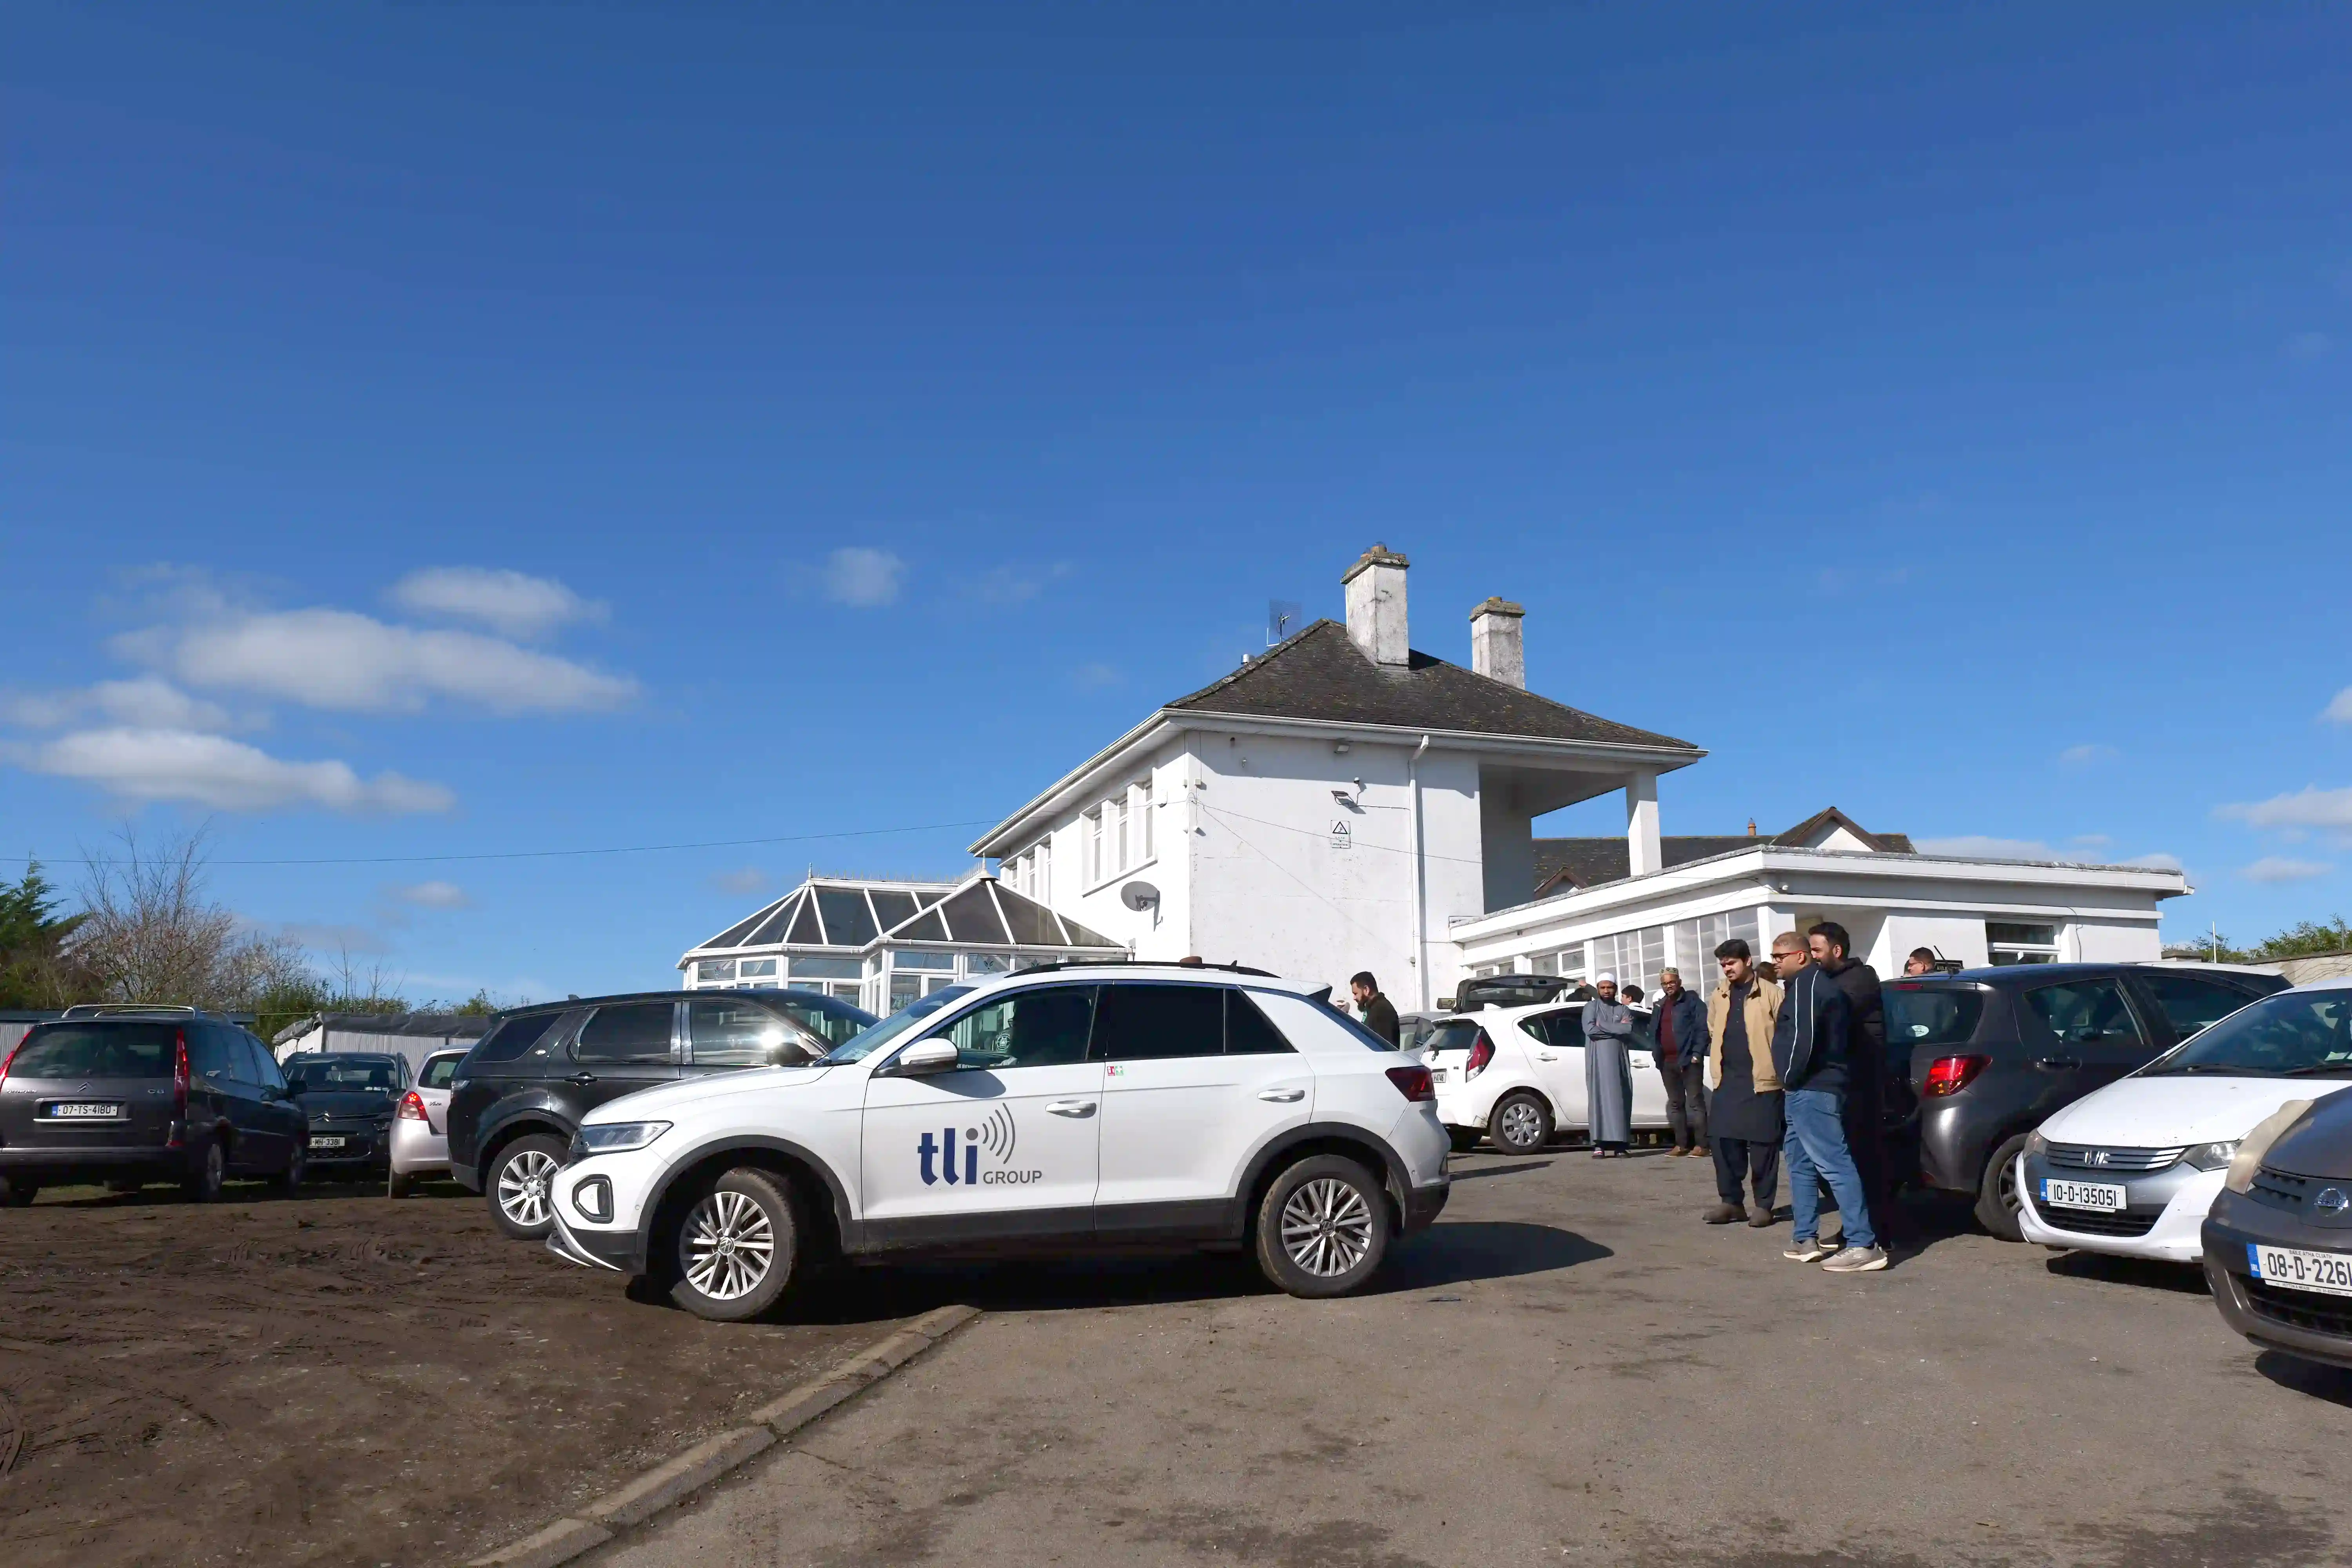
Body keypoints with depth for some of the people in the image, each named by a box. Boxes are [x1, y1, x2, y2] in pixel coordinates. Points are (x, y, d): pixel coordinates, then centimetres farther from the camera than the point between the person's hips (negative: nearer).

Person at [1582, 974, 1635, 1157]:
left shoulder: (1624, 1010, 13)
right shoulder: (1591, 1007, 8)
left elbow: (1629, 1030, -6)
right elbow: (1590, 1030, -10)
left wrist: (1602, 1025, -7)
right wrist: (1617, 1029, -5)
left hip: (1619, 1060, 2)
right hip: (1597, 1061, -2)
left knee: (1620, 1099, -3)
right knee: (1598, 1098, -7)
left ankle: (1619, 1144, -2)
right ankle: (1599, 1145, -9)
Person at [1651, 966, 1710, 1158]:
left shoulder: (1692, 1000, -2)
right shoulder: (1661, 1005, 19)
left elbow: (1703, 1028, -9)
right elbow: (1656, 1032, 21)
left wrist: (1697, 1053, -16)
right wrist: (1658, 1057, 10)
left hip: (1688, 1060, -7)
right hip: (1667, 1062, 7)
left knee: (1695, 1102, -6)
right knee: (1675, 1104, 8)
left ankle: (1701, 1144, -5)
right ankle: (1681, 1144, 12)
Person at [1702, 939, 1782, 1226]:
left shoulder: (1770, 993, -5)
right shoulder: (1719, 995, 13)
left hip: (1761, 1079, -5)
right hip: (1726, 1079, 5)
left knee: (1762, 1144, 0)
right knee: (1722, 1140, 3)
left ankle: (1763, 1205, 10)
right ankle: (1731, 1201, 14)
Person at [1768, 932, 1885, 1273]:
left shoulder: (1805, 985, -12)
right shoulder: (1815, 984, 21)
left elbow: (1801, 1038, -22)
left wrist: (1790, 1078, -11)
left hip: (1810, 1090, -11)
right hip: (1812, 1089, 11)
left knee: (1835, 1165, -13)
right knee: (1800, 1162, 17)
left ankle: (1863, 1246, -15)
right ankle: (1805, 1239, 21)